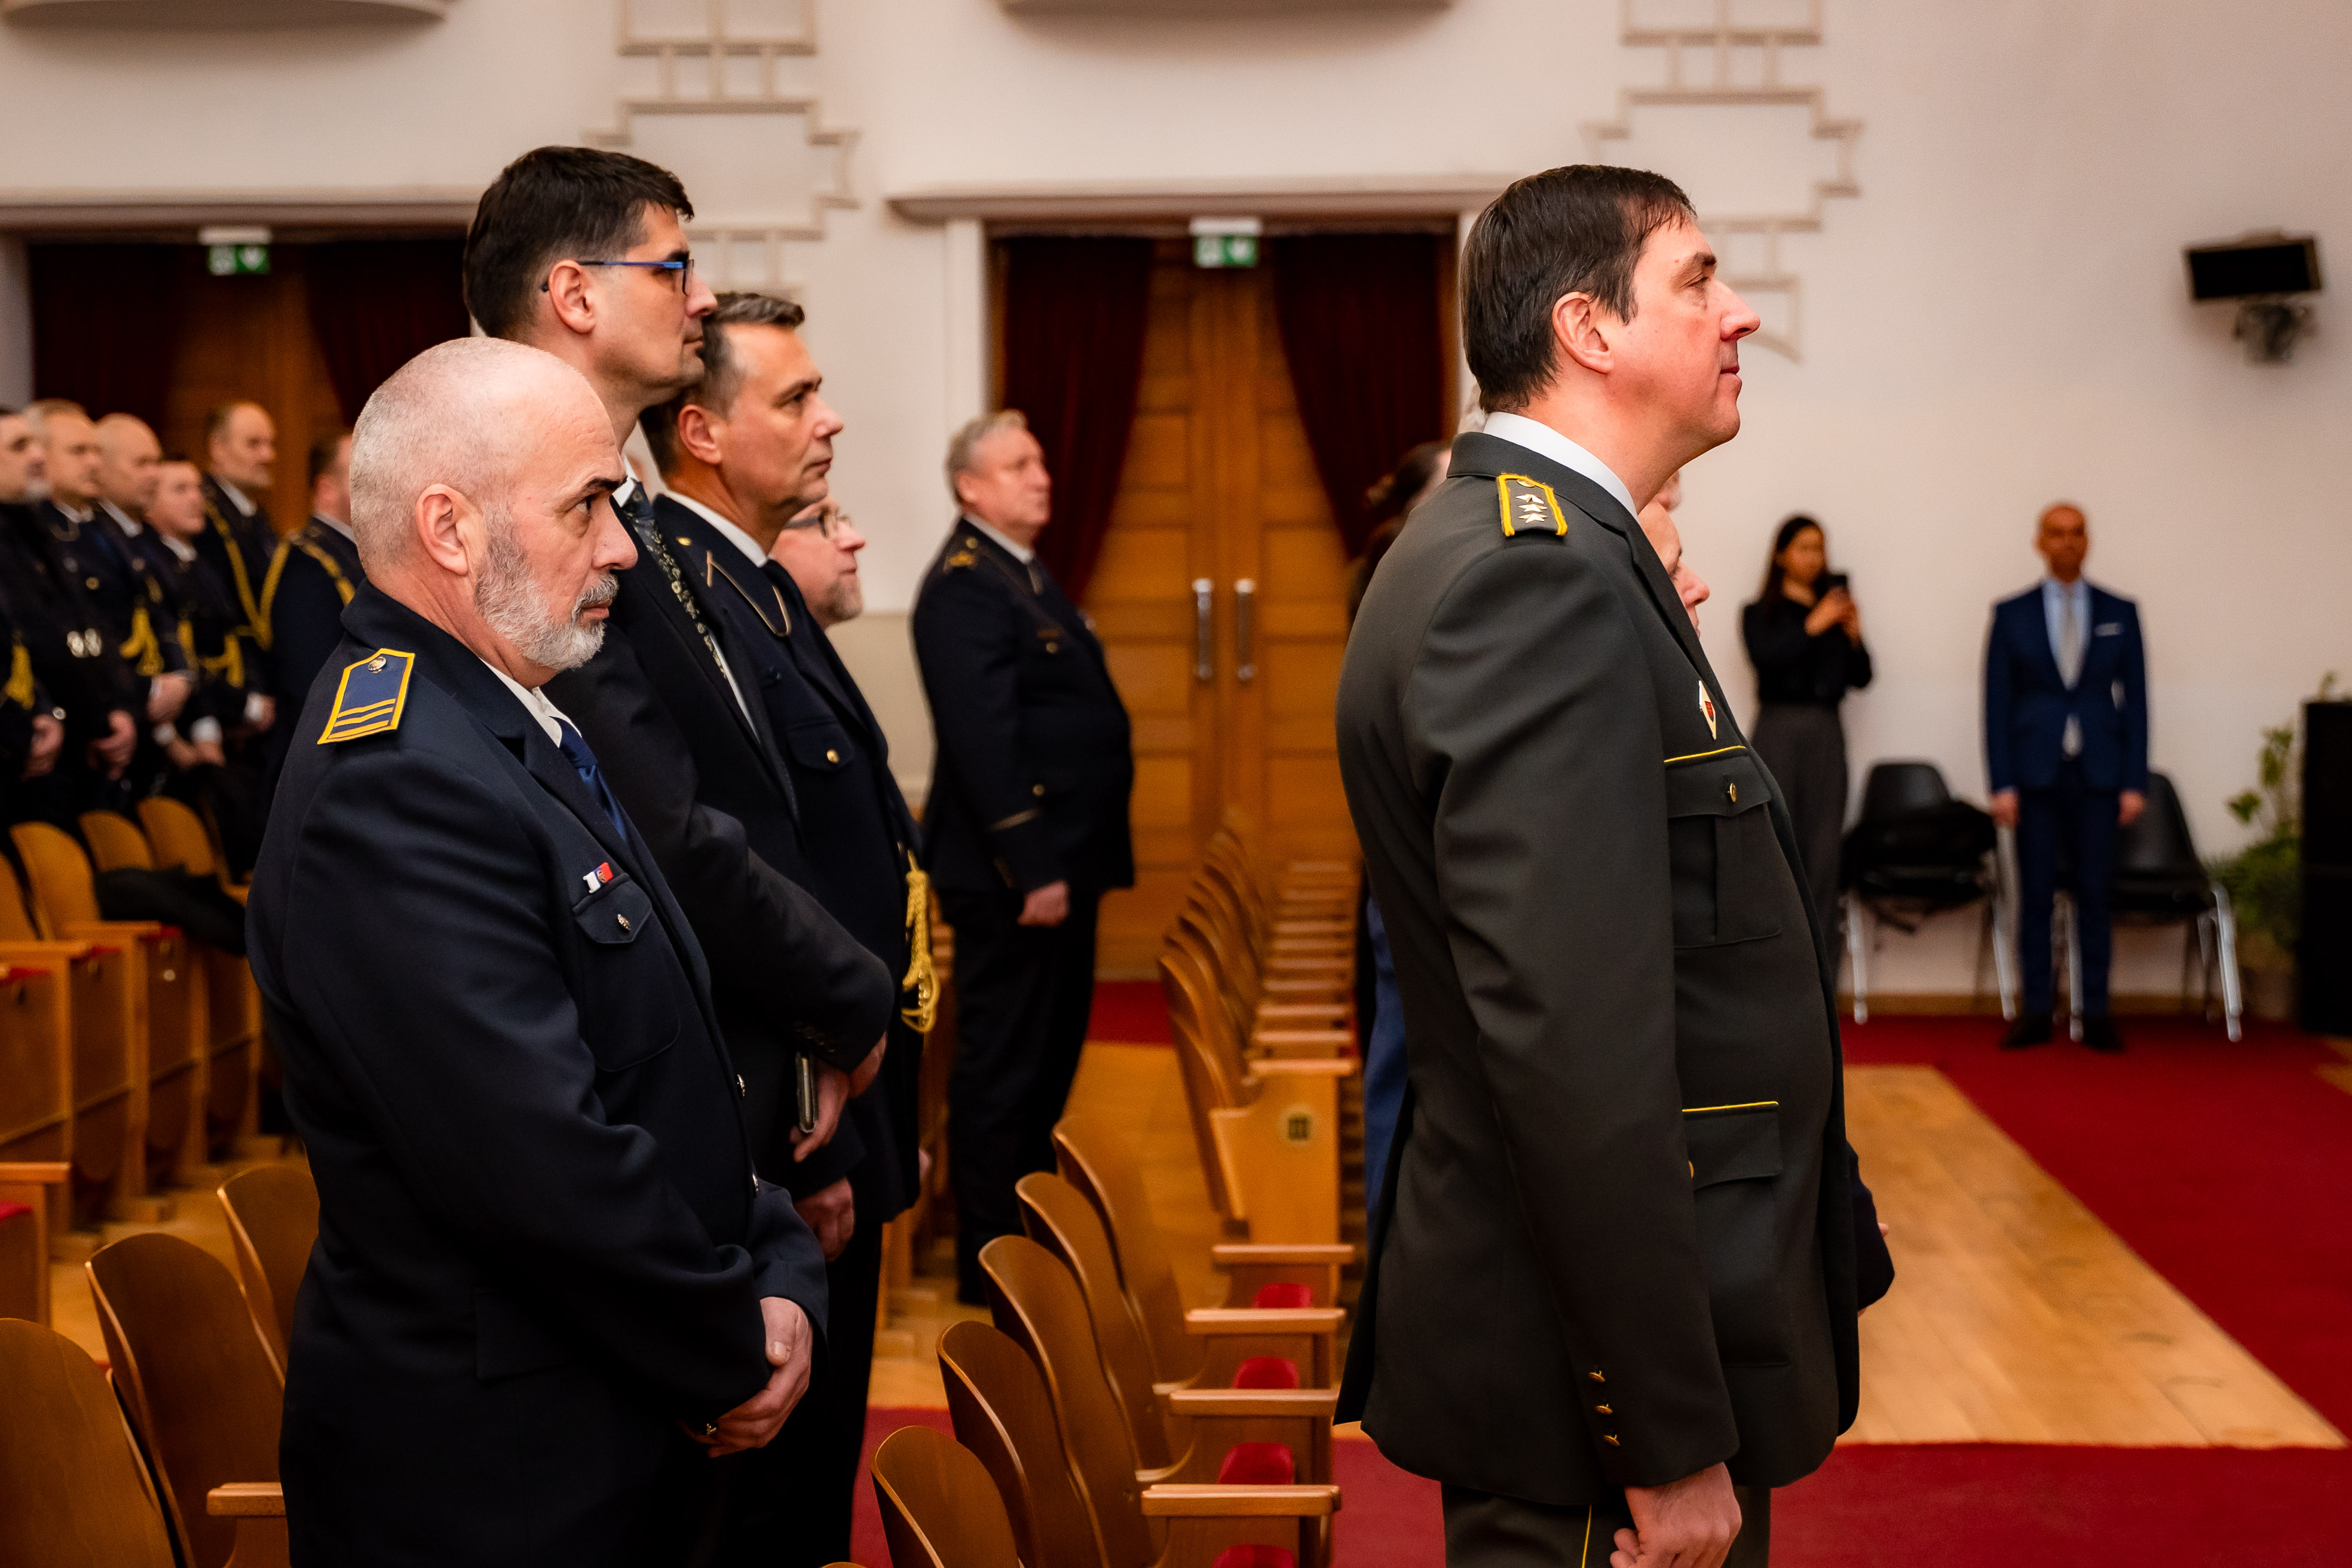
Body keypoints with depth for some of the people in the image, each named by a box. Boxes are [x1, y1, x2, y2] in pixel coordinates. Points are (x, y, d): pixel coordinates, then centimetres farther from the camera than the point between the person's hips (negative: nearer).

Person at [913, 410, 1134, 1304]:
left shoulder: (1026, 575, 17)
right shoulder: (964, 585, -15)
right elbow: (983, 740, -22)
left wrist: (1079, 861, 17)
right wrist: (1031, 869, -23)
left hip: (1058, 864, 10)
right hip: (1010, 874, -10)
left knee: (1049, 1062, 17)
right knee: (1002, 1070, -2)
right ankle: (991, 1265, 6)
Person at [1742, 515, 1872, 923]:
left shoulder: (1833, 607, 16)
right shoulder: (1760, 613, 9)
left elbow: (1859, 678, 11)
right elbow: (1765, 660, -10)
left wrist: (1853, 636, -5)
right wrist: (1812, 627, -14)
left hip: (1826, 730, 3)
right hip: (1779, 725, -3)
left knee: (1824, 842, -3)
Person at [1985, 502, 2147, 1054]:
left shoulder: (2120, 614, 9)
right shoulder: (2012, 615, 6)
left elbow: (2135, 698, 7)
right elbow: (1997, 703, 4)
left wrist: (2135, 782, -1)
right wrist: (2002, 783, -5)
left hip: (2099, 775, 1)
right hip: (2035, 774, 0)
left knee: (2094, 894, 1)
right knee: (2036, 894, 0)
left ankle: (2096, 1012, 7)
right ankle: (2036, 1012, 6)